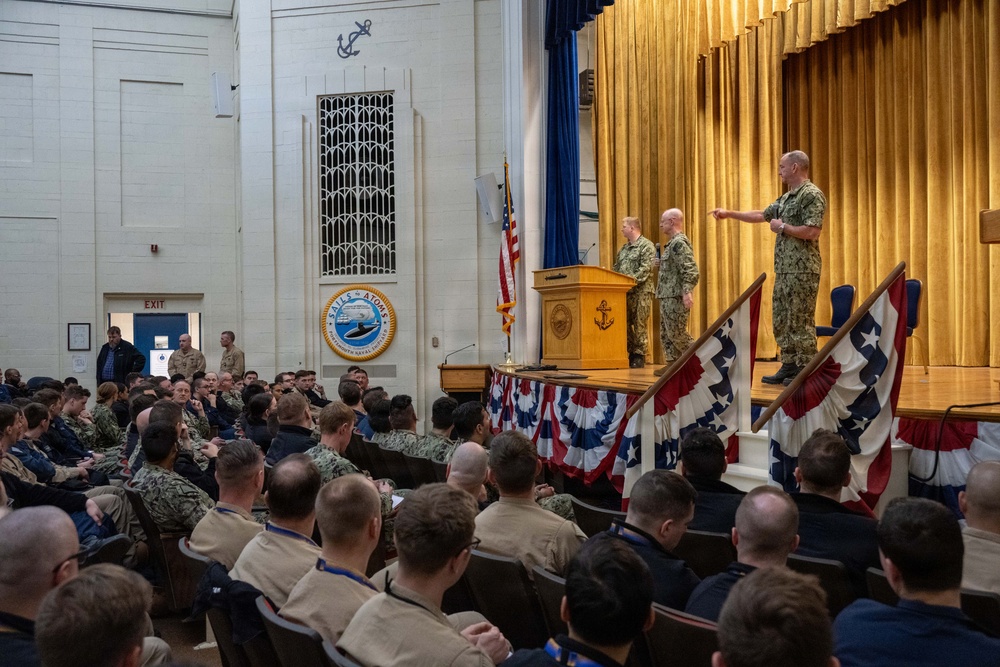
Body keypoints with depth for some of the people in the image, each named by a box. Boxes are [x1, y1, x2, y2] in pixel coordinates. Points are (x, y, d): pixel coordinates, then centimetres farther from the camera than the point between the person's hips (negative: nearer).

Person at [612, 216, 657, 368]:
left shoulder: (646, 245, -5)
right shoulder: (624, 248, 20)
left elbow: (646, 269, -16)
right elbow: (616, 268, 20)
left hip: (641, 291, -7)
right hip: (625, 292, 7)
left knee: (639, 324, -4)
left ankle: (639, 356, 1)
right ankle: (631, 353, 14)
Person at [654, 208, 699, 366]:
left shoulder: (680, 242, -13)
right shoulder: (673, 243, 18)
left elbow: (690, 270, -22)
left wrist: (687, 292, -31)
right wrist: (661, 264, 15)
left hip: (676, 296, -10)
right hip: (667, 296, 10)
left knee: (677, 333, -8)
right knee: (666, 334, 10)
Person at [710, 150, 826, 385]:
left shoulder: (812, 195, -12)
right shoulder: (786, 198, 17)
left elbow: (812, 232, -22)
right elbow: (761, 215, 27)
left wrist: (782, 227, -12)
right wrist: (729, 213, 25)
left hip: (803, 270, -10)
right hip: (783, 269, 10)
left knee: (800, 321, -6)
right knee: (781, 320, 12)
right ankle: (789, 366, 20)